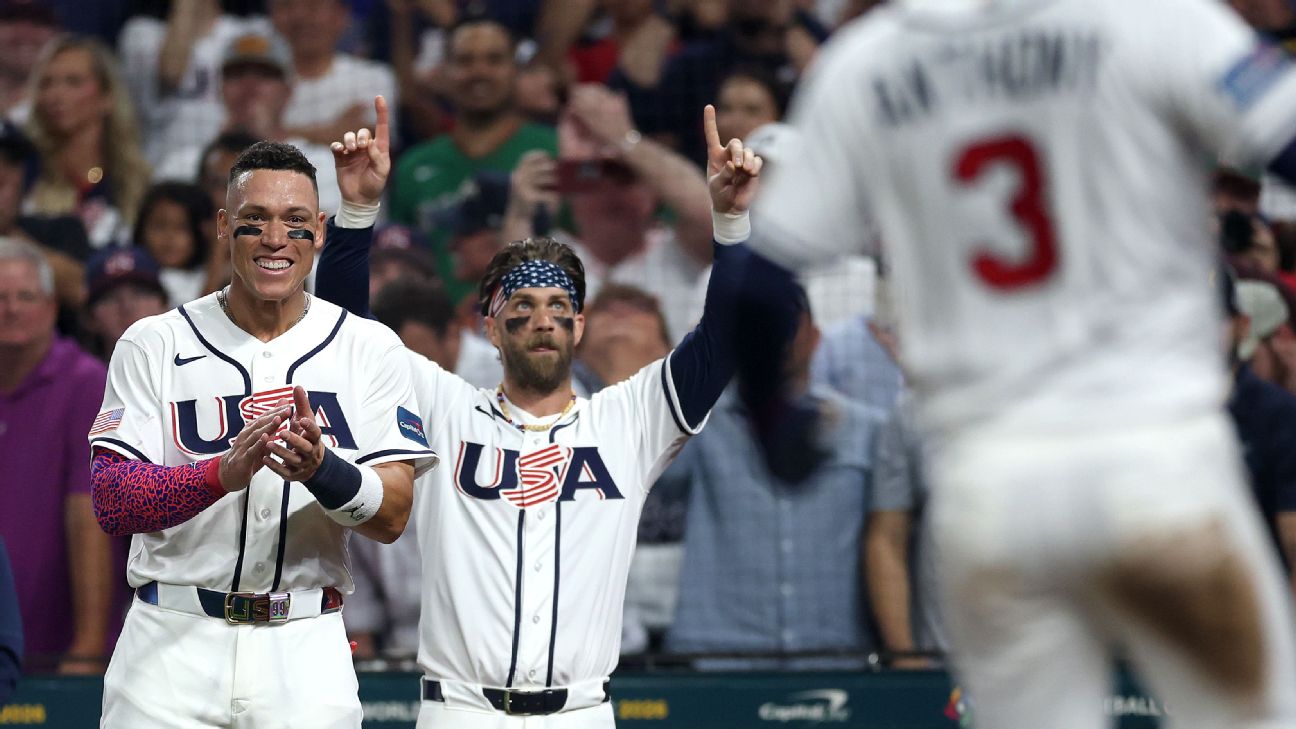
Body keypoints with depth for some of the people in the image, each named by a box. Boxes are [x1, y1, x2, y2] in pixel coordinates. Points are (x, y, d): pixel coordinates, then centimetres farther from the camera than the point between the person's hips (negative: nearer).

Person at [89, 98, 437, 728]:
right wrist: (225, 474, -24)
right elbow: (111, 502, -7)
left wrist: (324, 472, -23)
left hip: (305, 651, 1)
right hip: (173, 645, -1)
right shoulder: (155, 344, 3)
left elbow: (392, 517, -2)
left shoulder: (371, 349, 5)